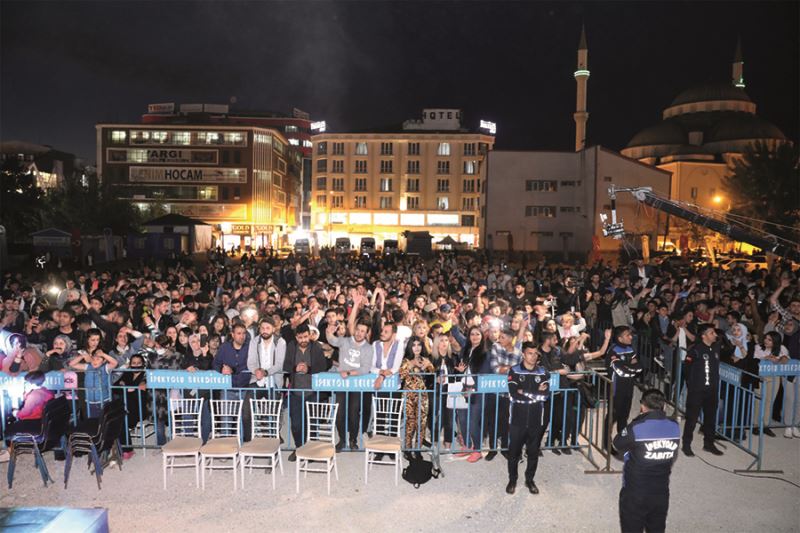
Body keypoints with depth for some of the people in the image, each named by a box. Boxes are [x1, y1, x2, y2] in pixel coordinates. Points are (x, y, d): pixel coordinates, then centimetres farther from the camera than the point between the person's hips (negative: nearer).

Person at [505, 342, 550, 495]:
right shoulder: (514, 371, -5)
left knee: (533, 451, 13)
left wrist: (524, 393, -14)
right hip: (518, 418, -2)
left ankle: (530, 480, 31)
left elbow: (546, 395, -10)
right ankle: (512, 480, 26)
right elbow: (513, 394, -17)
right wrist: (536, 393, -13)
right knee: (514, 451, 8)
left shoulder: (543, 372, 2)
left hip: (536, 419, 2)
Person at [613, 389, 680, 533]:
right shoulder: (675, 427, -9)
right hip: (662, 493, 4)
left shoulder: (636, 428, -23)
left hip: (635, 493, -4)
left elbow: (618, 444, -5)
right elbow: (673, 457, 5)